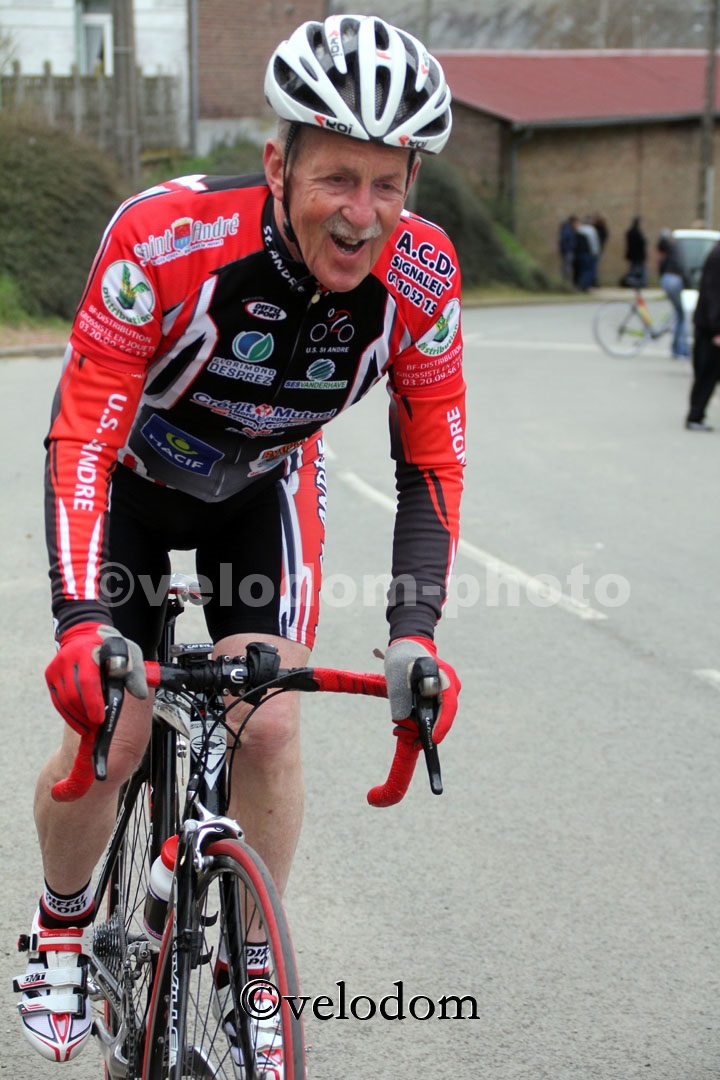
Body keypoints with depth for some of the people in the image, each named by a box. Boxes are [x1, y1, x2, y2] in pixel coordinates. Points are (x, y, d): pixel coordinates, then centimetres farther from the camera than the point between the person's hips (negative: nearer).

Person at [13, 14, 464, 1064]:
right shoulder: (167, 238, -37)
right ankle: (60, 926, 22)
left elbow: (431, 464, -17)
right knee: (112, 732, -8)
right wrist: (83, 622, -47)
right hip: (130, 476, -2)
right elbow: (81, 438, -36)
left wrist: (414, 632, -29)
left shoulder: (421, 278, -27)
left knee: (269, 727, -11)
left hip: (263, 487, 2)